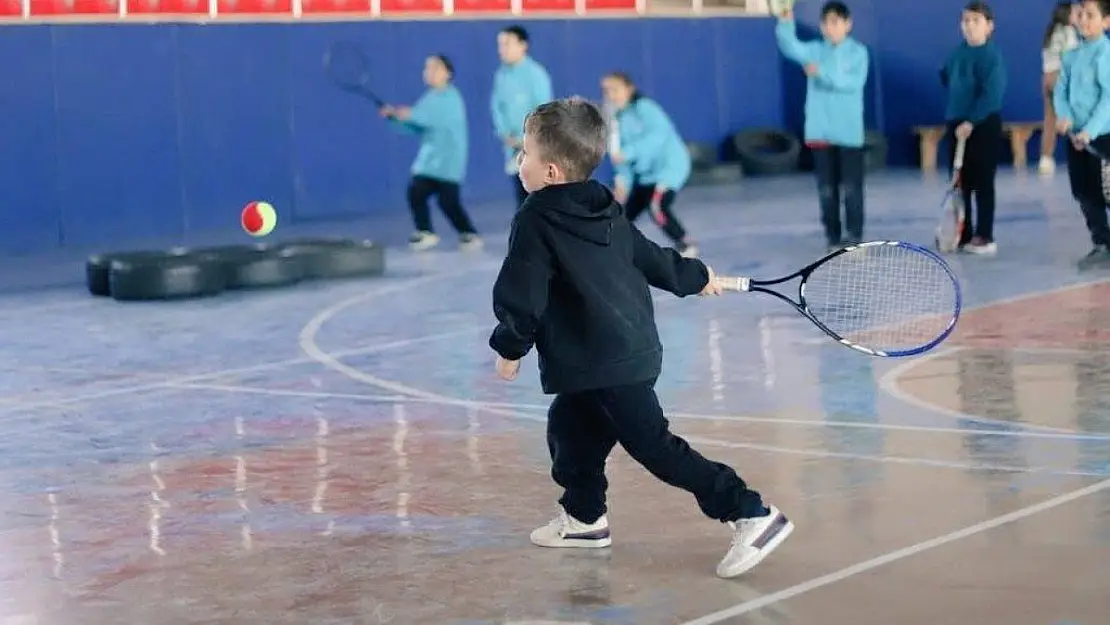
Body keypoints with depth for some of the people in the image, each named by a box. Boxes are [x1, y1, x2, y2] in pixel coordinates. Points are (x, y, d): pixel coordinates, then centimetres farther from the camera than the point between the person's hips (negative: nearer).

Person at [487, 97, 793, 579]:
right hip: (635, 350, 9)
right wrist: (695, 277, 38)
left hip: (604, 366, -9)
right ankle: (584, 517, 34)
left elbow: (520, 295, -17)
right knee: (570, 427, 23)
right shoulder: (605, 209, 10)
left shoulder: (535, 222, -15)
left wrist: (510, 347, -2)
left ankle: (751, 514, -12)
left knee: (654, 446, -8)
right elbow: (650, 258, 21)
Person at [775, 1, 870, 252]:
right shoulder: (814, 51, 6)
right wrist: (786, 22, -31)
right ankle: (832, 236, 13)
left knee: (851, 186, -1)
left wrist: (823, 73, -27)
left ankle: (854, 236, 5)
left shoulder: (858, 52, 0)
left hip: (849, 131, -2)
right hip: (820, 131, 3)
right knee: (826, 187, 6)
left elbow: (854, 82, -16)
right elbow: (791, 47, -13)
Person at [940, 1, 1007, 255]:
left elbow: (992, 94, -23)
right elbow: (946, 75, 29)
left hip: (983, 126, -7)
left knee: (982, 183, -1)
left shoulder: (991, 56, -14)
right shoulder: (958, 52, 8)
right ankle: (963, 234, 18)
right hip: (956, 124, 7)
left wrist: (971, 121, -26)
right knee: (960, 183, 10)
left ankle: (984, 237, 4)